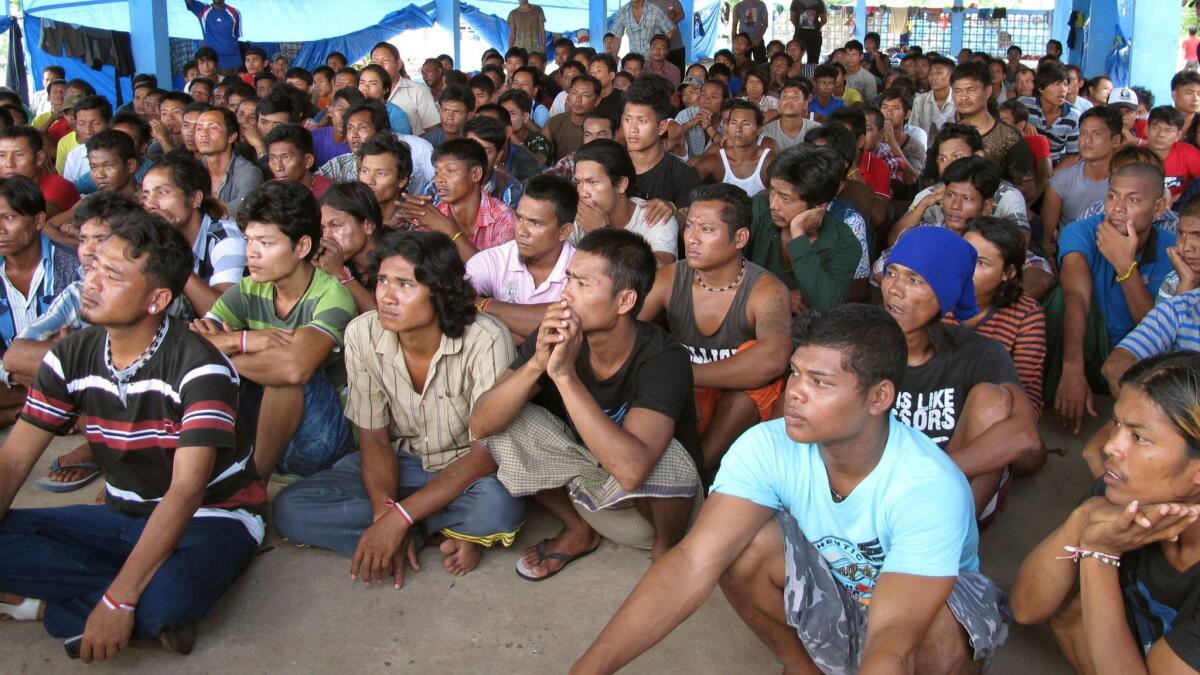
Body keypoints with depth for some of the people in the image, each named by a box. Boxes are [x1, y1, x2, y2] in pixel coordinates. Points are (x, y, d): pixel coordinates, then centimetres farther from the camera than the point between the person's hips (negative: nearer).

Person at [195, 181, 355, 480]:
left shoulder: (331, 296, -19)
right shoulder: (248, 291, -1)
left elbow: (296, 365, -39)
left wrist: (222, 346, -22)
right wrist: (242, 340, -28)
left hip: (323, 441, -5)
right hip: (264, 424, 5)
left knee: (286, 369, -30)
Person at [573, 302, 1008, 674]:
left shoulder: (930, 488, -31)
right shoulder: (768, 448, -22)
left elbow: (894, 640, -39)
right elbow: (694, 563, -32)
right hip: (829, 596, 4)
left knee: (938, 631, -38)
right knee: (745, 542, -24)